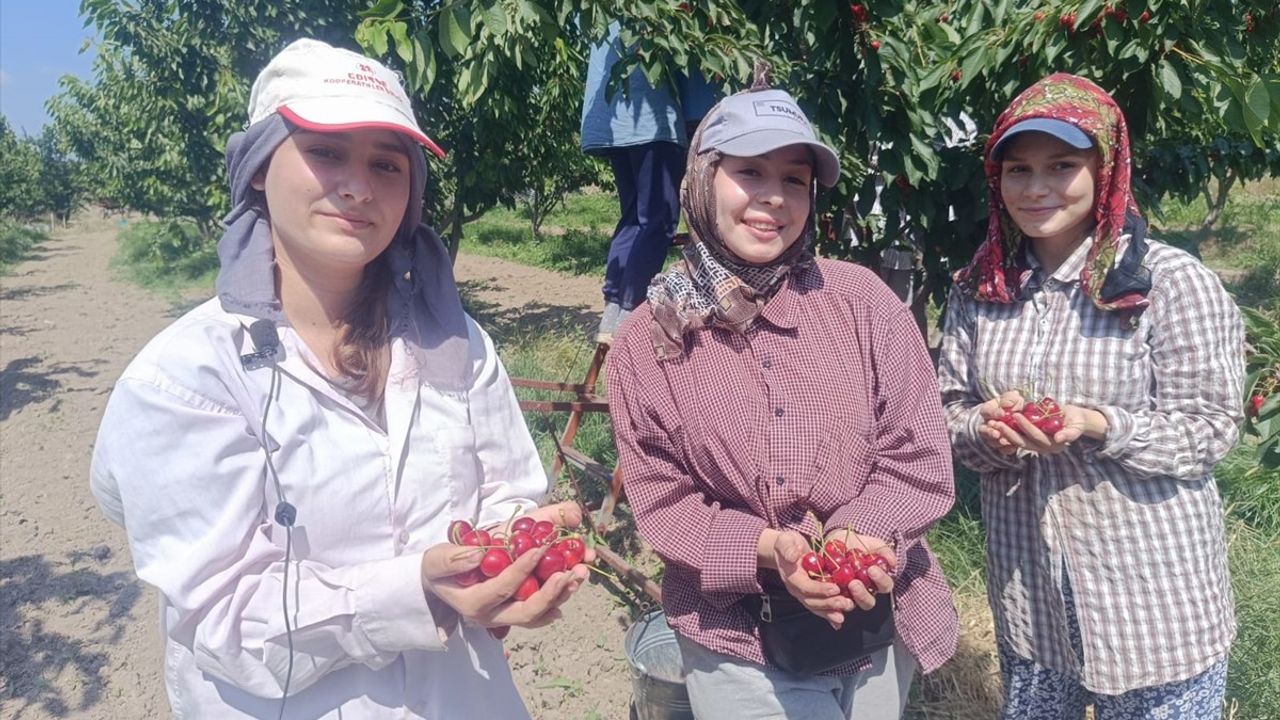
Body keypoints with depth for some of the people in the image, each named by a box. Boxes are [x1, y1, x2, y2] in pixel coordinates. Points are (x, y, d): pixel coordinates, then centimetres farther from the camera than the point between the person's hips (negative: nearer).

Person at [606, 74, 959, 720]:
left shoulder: (860, 300, -7)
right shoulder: (647, 340, -6)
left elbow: (920, 459, -5)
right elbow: (659, 499, -6)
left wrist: (856, 534, -22)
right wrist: (764, 549, -21)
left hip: (878, 622, 2)